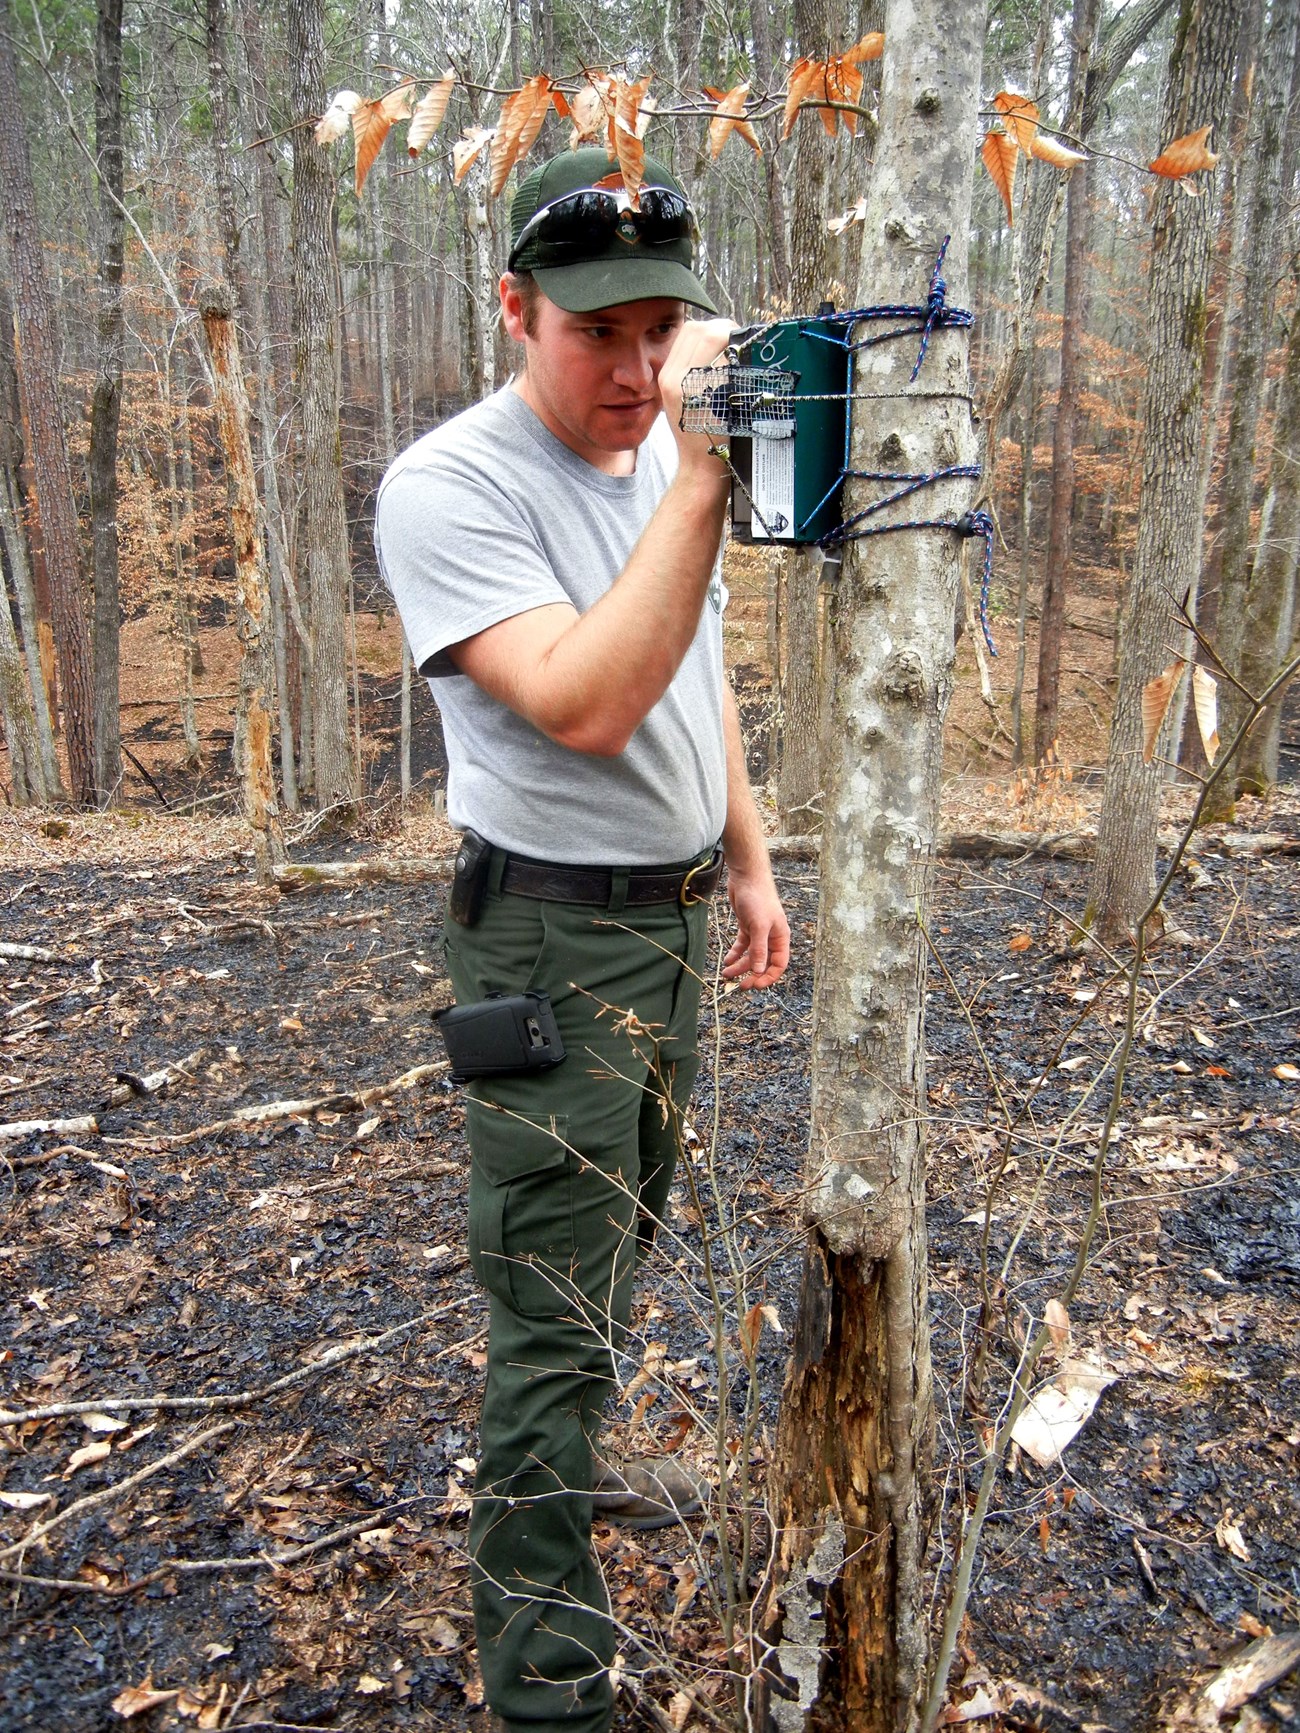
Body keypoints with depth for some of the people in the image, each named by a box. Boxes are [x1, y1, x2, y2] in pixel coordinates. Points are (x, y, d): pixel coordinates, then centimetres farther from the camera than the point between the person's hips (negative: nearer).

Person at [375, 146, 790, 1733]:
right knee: (554, 1305, 0)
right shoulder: (448, 484, -18)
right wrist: (703, 473, -31)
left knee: (618, 1237, 24)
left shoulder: (667, 452, 7)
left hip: (675, 917, 8)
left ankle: (568, 1463, 50)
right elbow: (587, 706, -31)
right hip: (553, 935, -8)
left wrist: (747, 863, 15)